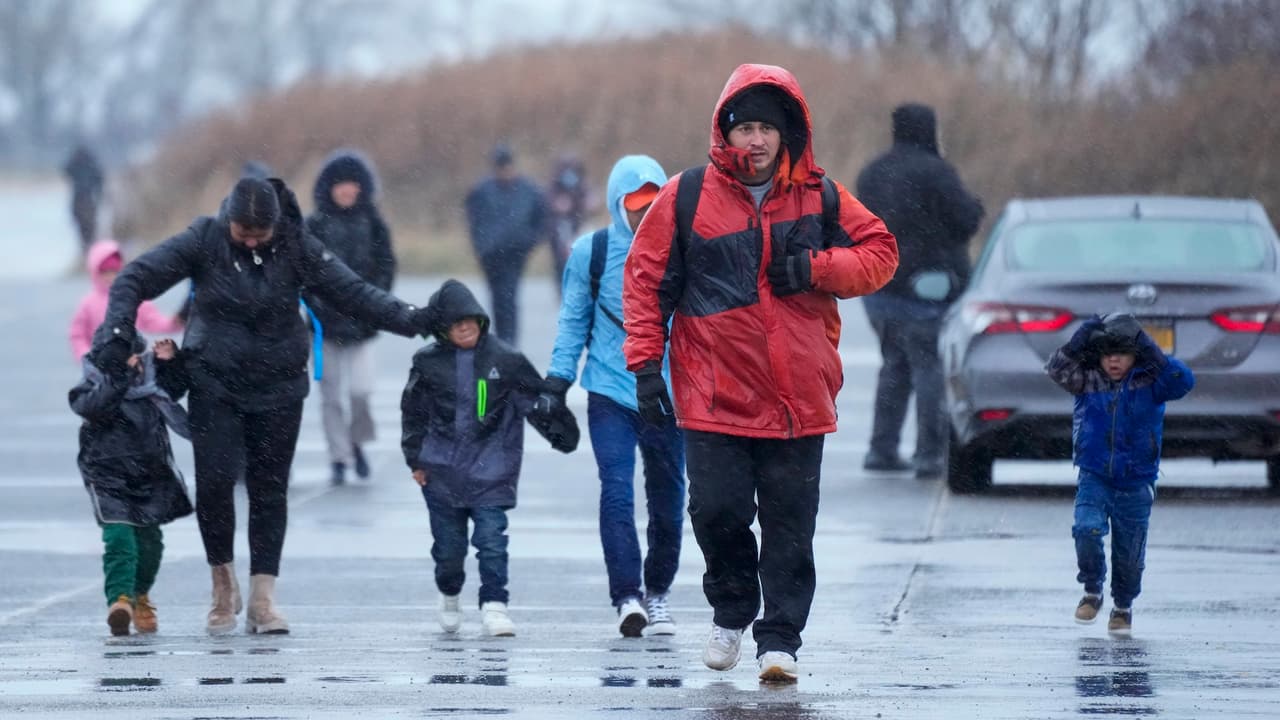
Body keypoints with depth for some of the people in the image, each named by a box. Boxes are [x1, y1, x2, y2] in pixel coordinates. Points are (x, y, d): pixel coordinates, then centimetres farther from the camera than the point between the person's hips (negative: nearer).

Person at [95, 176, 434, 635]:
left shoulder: (296, 248, -7)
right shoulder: (203, 241, -9)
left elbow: (353, 292, -8)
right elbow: (137, 279, -8)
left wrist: (410, 320, -19)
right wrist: (119, 330, -23)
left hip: (278, 388, 1)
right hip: (214, 384, -1)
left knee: (269, 489, 2)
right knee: (214, 481, -11)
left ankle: (262, 600, 7)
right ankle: (223, 587, 10)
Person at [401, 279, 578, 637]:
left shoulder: (505, 360, -1)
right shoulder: (428, 363, 3)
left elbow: (535, 402, 6)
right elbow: (413, 414, 11)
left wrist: (560, 431, 3)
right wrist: (416, 460, 9)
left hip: (491, 471, -2)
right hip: (442, 472, 2)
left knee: (491, 537, -12)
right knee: (448, 543, 8)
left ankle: (494, 605, -8)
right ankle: (450, 597, 33)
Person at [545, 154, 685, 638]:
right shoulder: (592, 252, 2)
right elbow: (574, 321, 9)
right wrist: (559, 377, 2)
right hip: (610, 392, -1)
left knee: (668, 500, 6)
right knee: (616, 493, -14)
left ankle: (657, 592, 23)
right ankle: (627, 597, -16)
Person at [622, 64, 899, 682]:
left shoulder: (819, 196, 5)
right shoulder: (687, 196, 1)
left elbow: (880, 254, 10)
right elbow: (646, 279, 5)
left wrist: (815, 269, -8)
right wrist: (646, 364, -1)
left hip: (798, 396, 1)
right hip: (713, 393, -1)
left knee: (789, 525, 0)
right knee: (717, 509, -6)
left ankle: (780, 639, 10)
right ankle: (732, 612, 21)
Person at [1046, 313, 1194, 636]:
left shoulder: (1148, 385, -6)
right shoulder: (1088, 381, -2)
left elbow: (1183, 381, -19)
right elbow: (1057, 369, -14)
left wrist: (1153, 353, -23)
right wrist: (1081, 339, -21)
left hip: (1135, 484, 0)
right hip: (1094, 478, 0)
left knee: (1129, 552, 6)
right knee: (1087, 530, -23)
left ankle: (1123, 606, 33)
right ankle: (1092, 591, 2)